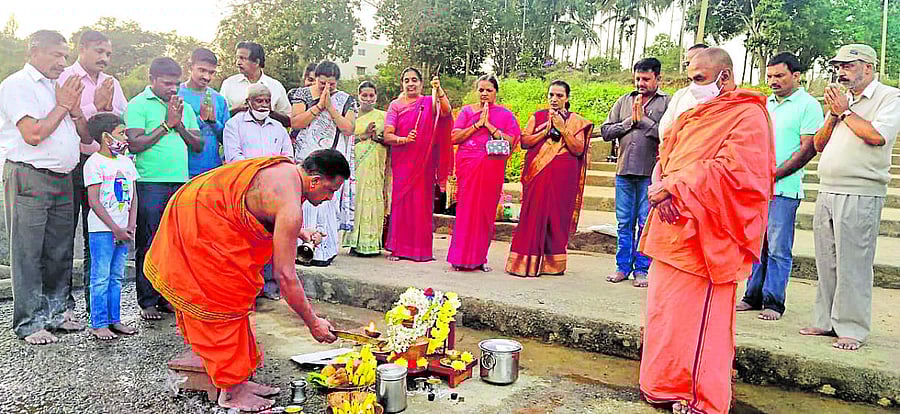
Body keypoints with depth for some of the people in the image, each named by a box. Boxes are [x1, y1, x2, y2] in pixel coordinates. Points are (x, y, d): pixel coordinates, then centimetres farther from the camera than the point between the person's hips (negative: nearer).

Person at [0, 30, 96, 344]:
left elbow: (86, 137, 16)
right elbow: (33, 134, -15)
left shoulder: (60, 86, 18)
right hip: (29, 179, -7)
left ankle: (55, 313, 21)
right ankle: (29, 323, 6)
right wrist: (62, 106, -5)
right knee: (28, 253, -1)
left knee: (60, 252, 10)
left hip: (63, 179, 7)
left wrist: (75, 108, 0)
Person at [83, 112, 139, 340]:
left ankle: (114, 320, 19)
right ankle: (98, 324, 5)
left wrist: (131, 226, 0)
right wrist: (116, 229, -14)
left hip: (123, 230, 7)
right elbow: (94, 202, -13)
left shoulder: (126, 162, 12)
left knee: (116, 277, 12)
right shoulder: (95, 163, -8)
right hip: (102, 229, -6)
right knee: (101, 278, -2)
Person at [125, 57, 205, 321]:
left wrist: (180, 125, -3)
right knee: (148, 245, 0)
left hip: (180, 182, 5)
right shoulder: (138, 105, -1)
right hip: (150, 183, -5)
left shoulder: (184, 108, 16)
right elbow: (134, 144, -11)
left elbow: (199, 145, 12)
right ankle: (147, 302, 9)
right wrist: (166, 124, -9)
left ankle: (167, 297, 19)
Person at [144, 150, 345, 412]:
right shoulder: (290, 206, -27)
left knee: (236, 299, 13)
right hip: (197, 229, -10)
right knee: (222, 303, -3)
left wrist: (298, 231, 5)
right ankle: (231, 392, 8)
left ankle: (240, 379, 22)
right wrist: (313, 323, -17)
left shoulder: (287, 170, 0)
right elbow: (285, 276, -26)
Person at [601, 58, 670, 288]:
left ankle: (642, 269, 13)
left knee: (646, 224, 2)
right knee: (624, 223, 9)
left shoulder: (667, 102, 2)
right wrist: (629, 121, -4)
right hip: (624, 171, 4)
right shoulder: (624, 101, 14)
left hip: (650, 173, -3)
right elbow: (605, 131, 8)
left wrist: (644, 120, -10)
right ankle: (623, 266, 19)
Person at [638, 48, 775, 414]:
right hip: (672, 230, 8)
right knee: (664, 312, 13)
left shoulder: (747, 116, -7)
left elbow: (732, 171, -20)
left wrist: (674, 187, -18)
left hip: (705, 238, -8)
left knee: (698, 320, -3)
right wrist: (661, 186, -6)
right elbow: (664, 156, 16)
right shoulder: (692, 116, 18)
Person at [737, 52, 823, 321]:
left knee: (778, 248, -3)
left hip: (784, 189, -6)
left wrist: (774, 174, -13)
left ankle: (773, 303, 4)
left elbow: (809, 148, -10)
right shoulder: (765, 104, 17)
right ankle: (753, 297, 18)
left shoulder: (808, 105, -3)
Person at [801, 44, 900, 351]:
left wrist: (846, 111, -5)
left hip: (860, 195, -7)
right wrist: (834, 115, 2)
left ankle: (852, 329, 4)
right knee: (826, 262, 9)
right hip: (827, 191, 7)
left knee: (853, 264, -5)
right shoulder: (841, 99, 20)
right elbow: (818, 144, 17)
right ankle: (825, 321, 18)